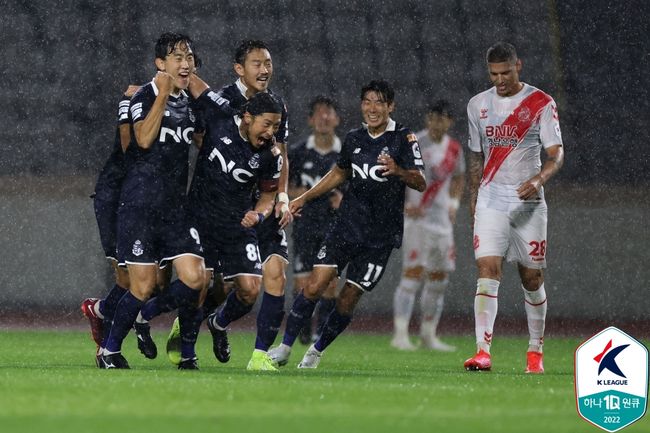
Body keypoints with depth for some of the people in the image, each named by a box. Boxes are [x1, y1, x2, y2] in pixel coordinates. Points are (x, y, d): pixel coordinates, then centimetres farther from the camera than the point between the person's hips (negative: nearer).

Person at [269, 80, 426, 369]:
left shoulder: (403, 139, -5)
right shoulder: (354, 139, 9)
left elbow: (420, 183, -14)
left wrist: (398, 171, -35)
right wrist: (303, 198, 27)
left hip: (381, 236, -3)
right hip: (346, 226, 3)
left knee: (347, 301, -1)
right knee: (314, 287, -10)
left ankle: (316, 351, 19)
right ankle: (285, 347, -1)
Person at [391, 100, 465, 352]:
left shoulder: (454, 149, 9)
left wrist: (454, 204, 10)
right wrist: (405, 205, -20)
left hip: (441, 219, 7)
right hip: (415, 217, -7)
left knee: (439, 280, 10)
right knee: (413, 274, -16)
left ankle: (429, 335, 20)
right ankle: (400, 334, -17)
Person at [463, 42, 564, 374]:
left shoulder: (541, 104, -3)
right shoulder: (478, 105, 9)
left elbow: (556, 153, -8)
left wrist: (539, 179, -27)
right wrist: (473, 200, 16)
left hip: (528, 202, -2)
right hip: (490, 201, 2)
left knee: (532, 277, 4)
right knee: (487, 269, -14)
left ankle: (536, 351, 20)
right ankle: (483, 352, -22)